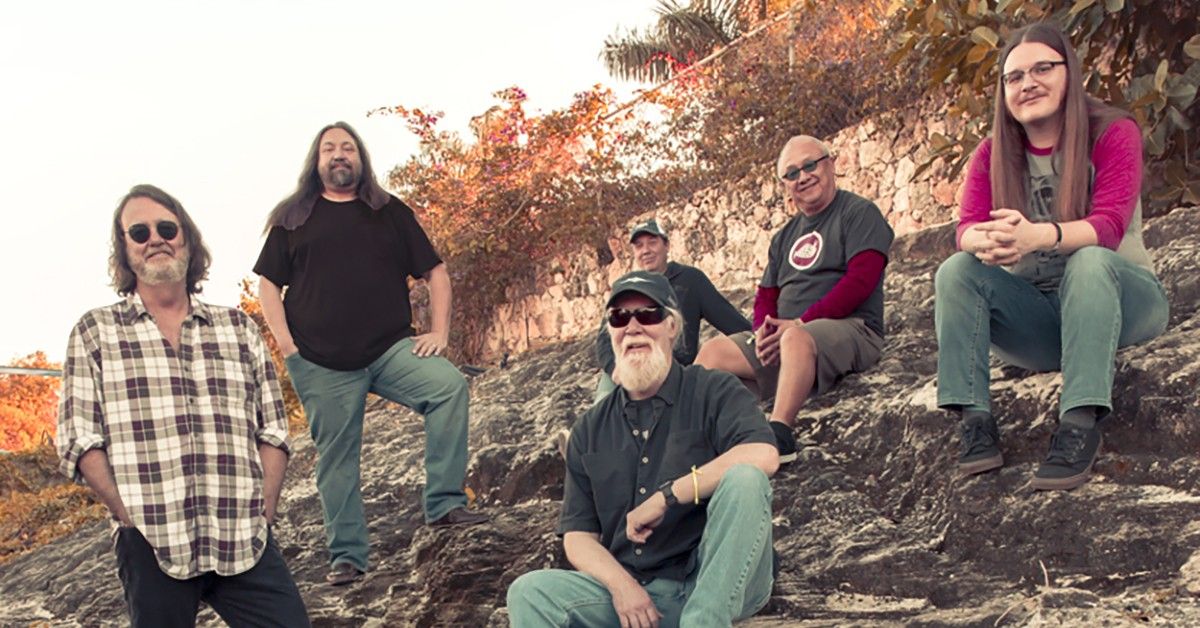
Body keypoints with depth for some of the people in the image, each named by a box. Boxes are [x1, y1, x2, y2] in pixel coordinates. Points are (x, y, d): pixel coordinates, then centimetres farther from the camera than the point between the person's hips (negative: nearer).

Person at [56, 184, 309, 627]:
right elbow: (80, 441, 2)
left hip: (245, 542, 2)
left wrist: (262, 514, 0)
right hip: (151, 545, -1)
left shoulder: (239, 328, 13)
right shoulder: (95, 333, 8)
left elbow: (273, 430, 11)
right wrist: (135, 517, -7)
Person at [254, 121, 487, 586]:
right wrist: (286, 343, -3)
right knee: (336, 460, 1)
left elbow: (435, 272, 12)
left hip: (390, 350, 0)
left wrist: (439, 330, -1)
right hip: (321, 364, 0)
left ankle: (444, 503, -20)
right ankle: (346, 556, 14)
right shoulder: (292, 218, 11)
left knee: (449, 385, -24)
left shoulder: (390, 212, 13)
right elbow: (268, 284, 10)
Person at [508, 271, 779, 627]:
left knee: (742, 479, -29)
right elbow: (578, 535, 10)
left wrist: (666, 497, -17)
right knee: (529, 593, -19)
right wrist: (620, 584, -11)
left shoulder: (713, 393, 2)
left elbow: (763, 456, -19)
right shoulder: (589, 431, 14)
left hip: (719, 583, -3)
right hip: (632, 589, 3)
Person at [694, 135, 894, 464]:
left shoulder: (859, 212, 1)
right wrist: (764, 329, -3)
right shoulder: (785, 236, 23)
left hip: (851, 328, -7)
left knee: (796, 339, -38)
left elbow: (861, 280, -12)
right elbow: (766, 295, 21)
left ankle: (779, 434, -45)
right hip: (781, 337, 7)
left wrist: (801, 322, -16)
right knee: (714, 350, -6)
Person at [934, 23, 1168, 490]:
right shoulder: (993, 154, 2)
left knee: (1090, 262, -35)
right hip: (1038, 314, 3)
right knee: (956, 271, -21)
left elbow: (1110, 225, -23)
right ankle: (975, 420, -29)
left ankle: (1080, 425, -42)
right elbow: (966, 229, -14)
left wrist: (1038, 236, -44)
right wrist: (986, 242, -40)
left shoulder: (1113, 134, -8)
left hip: (1116, 299, -3)